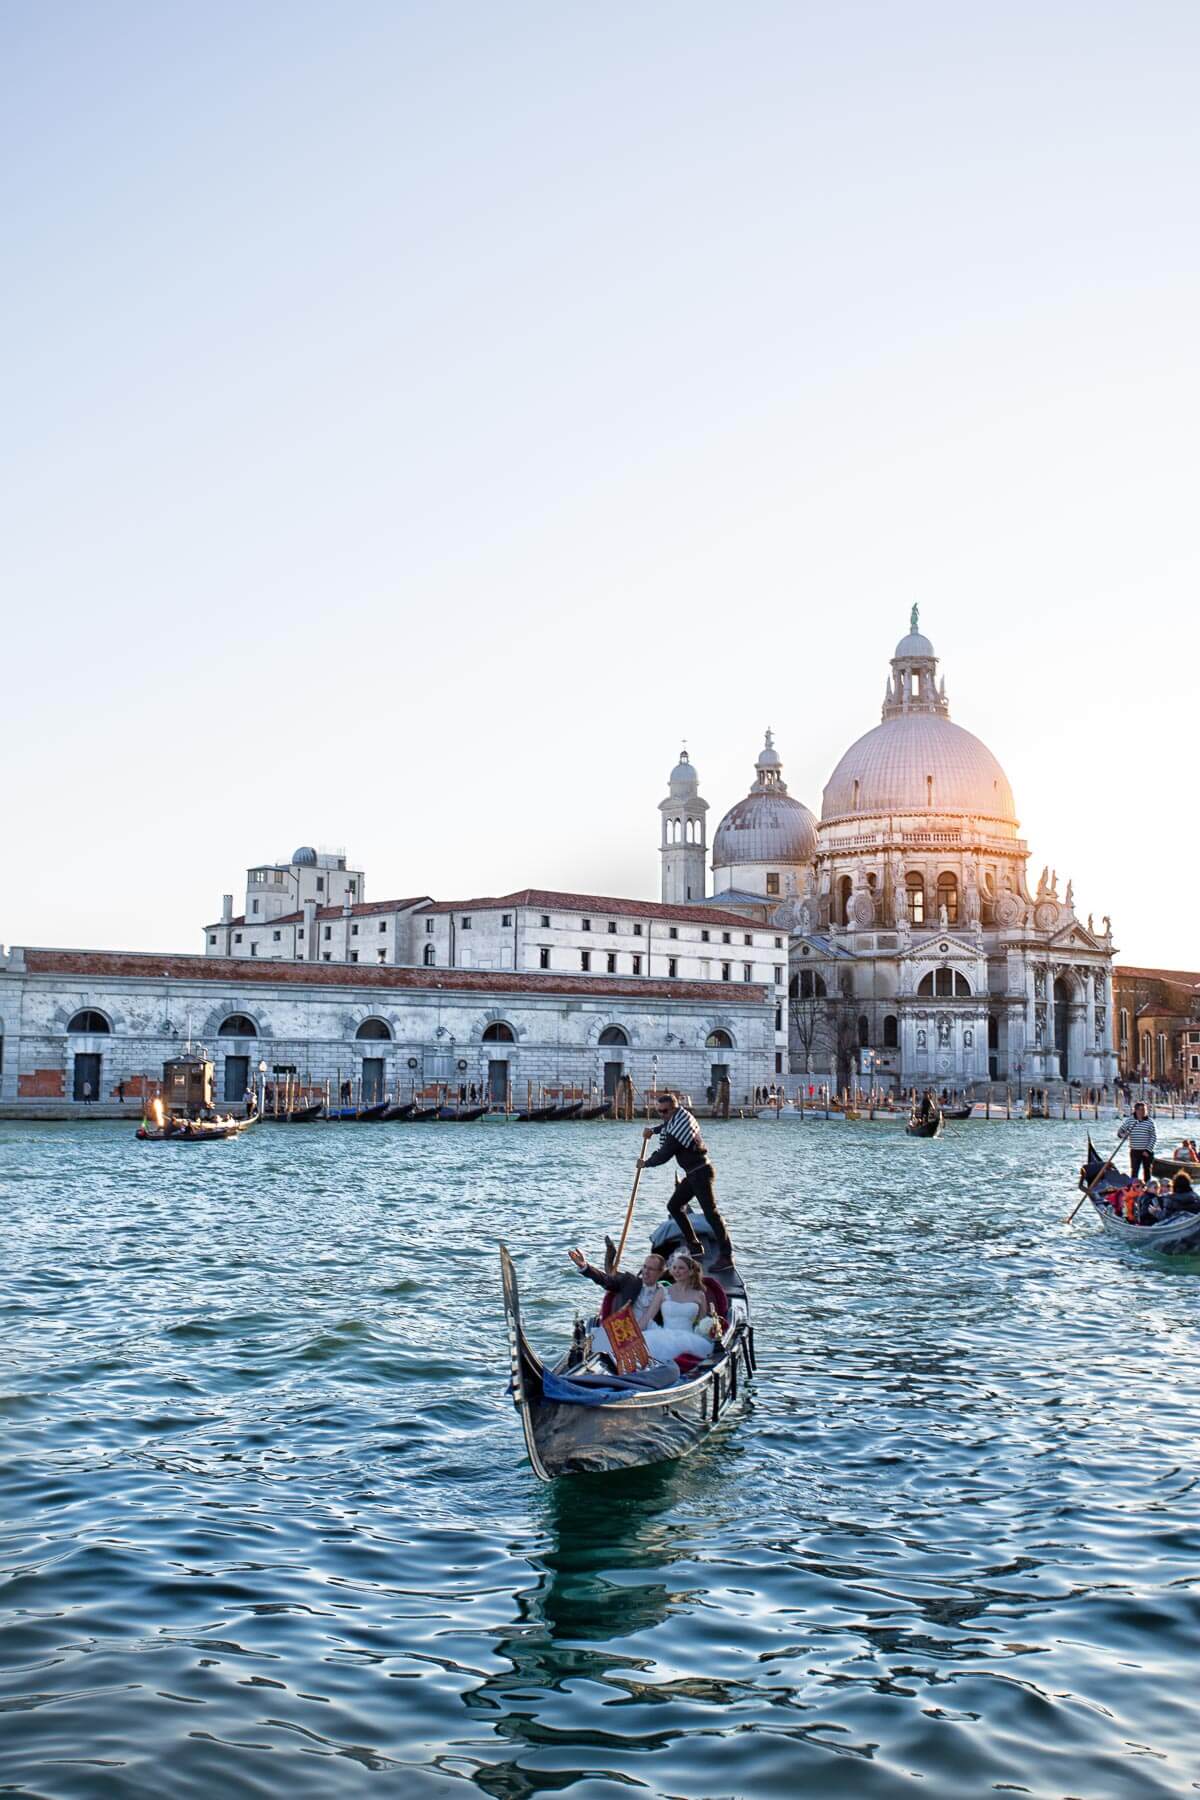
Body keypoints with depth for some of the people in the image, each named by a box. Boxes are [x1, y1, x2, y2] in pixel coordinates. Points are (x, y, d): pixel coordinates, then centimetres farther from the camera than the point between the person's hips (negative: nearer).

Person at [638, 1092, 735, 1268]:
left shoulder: (676, 1131, -20)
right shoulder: (682, 1114, 10)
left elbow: (663, 1156, -15)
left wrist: (645, 1163, 2)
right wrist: (653, 1130, 19)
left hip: (701, 1173, -11)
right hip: (693, 1174, 11)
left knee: (710, 1213, -14)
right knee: (674, 1206, 13)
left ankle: (726, 1257, -17)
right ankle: (695, 1246, 17)